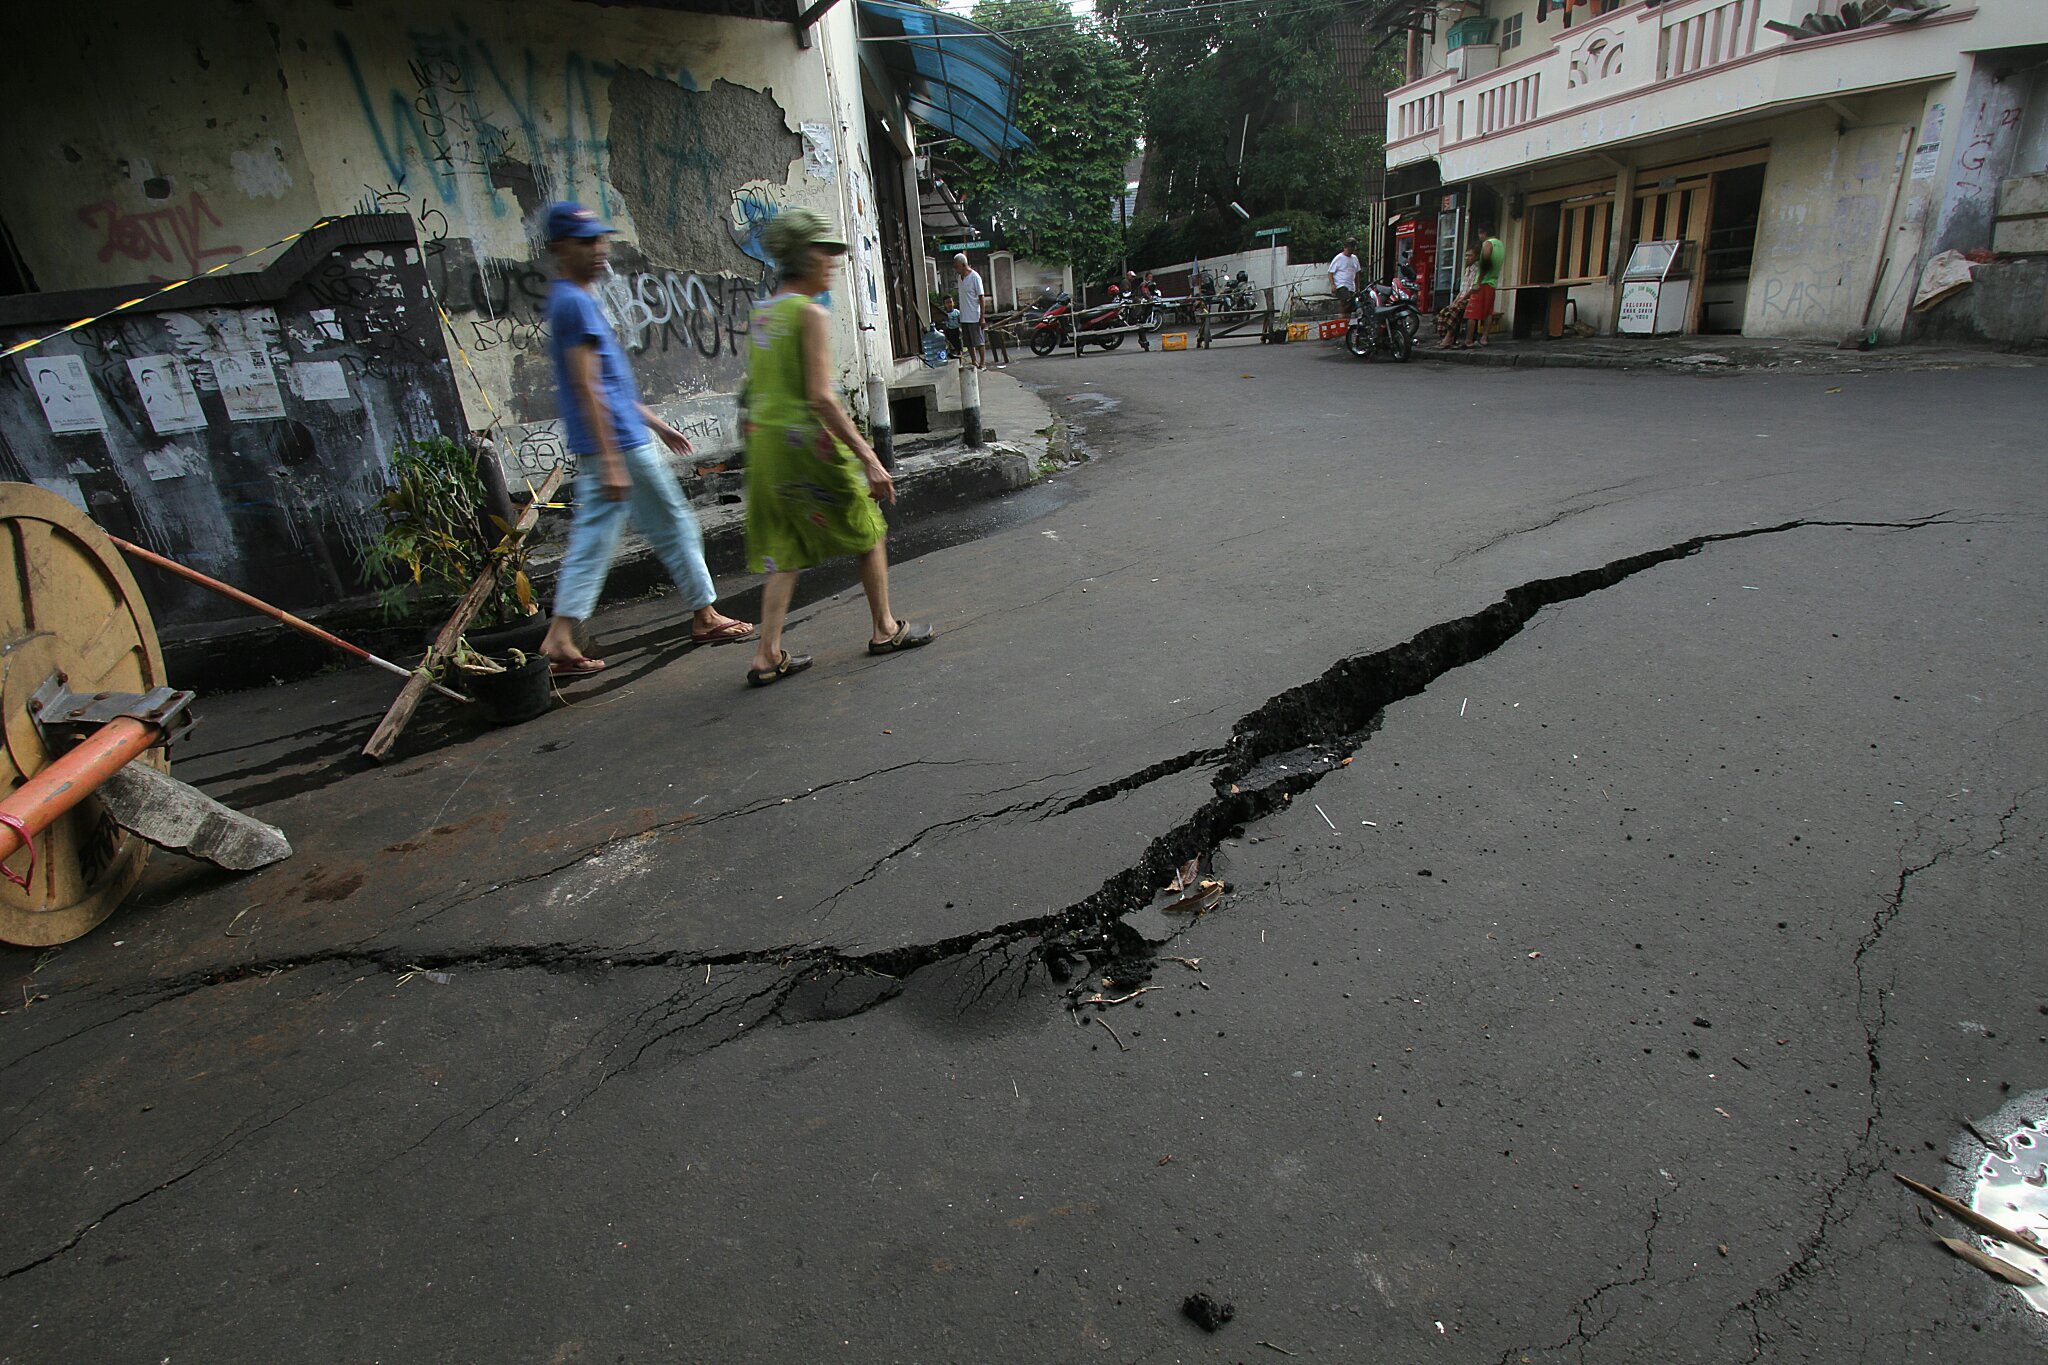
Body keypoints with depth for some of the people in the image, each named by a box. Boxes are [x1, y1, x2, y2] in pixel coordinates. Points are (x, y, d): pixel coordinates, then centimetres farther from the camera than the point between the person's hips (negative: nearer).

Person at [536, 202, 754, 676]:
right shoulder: (576, 303, -13)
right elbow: (586, 387, -20)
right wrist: (611, 462, -24)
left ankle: (560, 638, 9)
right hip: (621, 445, -10)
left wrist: (657, 424, 27)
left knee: (591, 541, 9)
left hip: (603, 449, 10)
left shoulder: (570, 301, 19)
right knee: (676, 526, 4)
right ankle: (705, 616, 17)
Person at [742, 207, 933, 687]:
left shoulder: (762, 312, 12)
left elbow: (757, 389, 17)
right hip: (806, 440, -8)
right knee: (868, 533, 11)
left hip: (763, 441, 8)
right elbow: (821, 398, -20)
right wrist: (869, 459, -21)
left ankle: (768, 656, 9)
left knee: (784, 552, 13)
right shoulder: (811, 314, -12)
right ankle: (884, 630, 22)